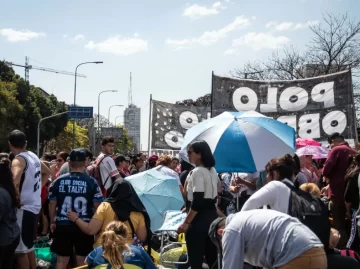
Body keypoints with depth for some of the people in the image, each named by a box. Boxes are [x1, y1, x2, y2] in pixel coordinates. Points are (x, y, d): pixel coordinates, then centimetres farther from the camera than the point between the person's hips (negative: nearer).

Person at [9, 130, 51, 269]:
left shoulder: (18, 159, -17)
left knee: (20, 249, -1)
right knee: (28, 246, 20)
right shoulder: (33, 156, 8)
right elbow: (47, 172, 25)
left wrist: (16, 199, -23)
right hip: (34, 205, 9)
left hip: (24, 208, -9)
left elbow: (15, 181, -36)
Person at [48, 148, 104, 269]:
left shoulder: (59, 181, -1)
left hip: (63, 225, 1)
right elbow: (97, 206, -6)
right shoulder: (91, 182, -6)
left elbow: (52, 204, 6)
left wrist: (52, 222, 19)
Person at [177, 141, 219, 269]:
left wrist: (186, 222, -19)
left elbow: (198, 201, -22)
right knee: (212, 256, 14)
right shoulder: (212, 171, 11)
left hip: (199, 219, -9)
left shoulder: (197, 172, -16)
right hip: (212, 216, 9)